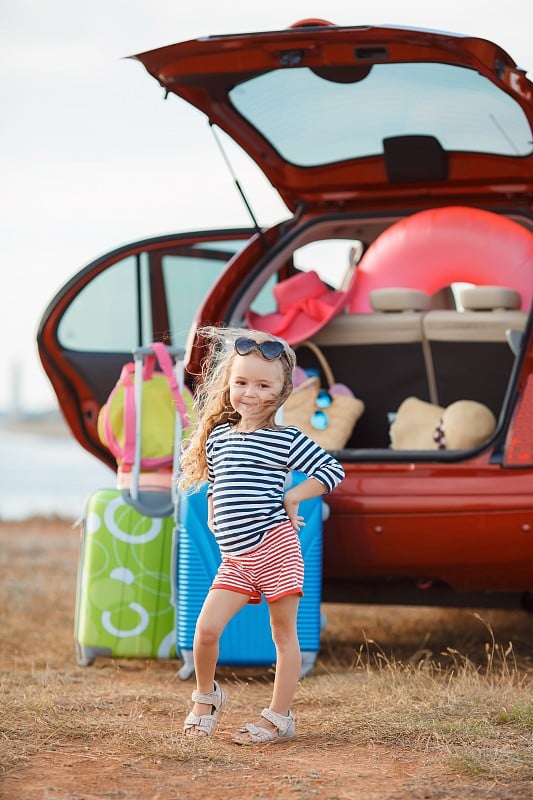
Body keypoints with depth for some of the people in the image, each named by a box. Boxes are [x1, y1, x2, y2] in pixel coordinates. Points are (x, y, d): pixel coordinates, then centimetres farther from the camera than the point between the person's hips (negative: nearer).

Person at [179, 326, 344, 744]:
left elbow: (334, 470, -5)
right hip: (235, 558, 4)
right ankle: (206, 697, 17)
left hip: (275, 547, -4)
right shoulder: (217, 436, 11)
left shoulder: (286, 440, -4)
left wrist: (292, 498, -10)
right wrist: (215, 517, 13)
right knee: (206, 628, -8)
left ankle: (280, 717, 12)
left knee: (284, 632, 4)